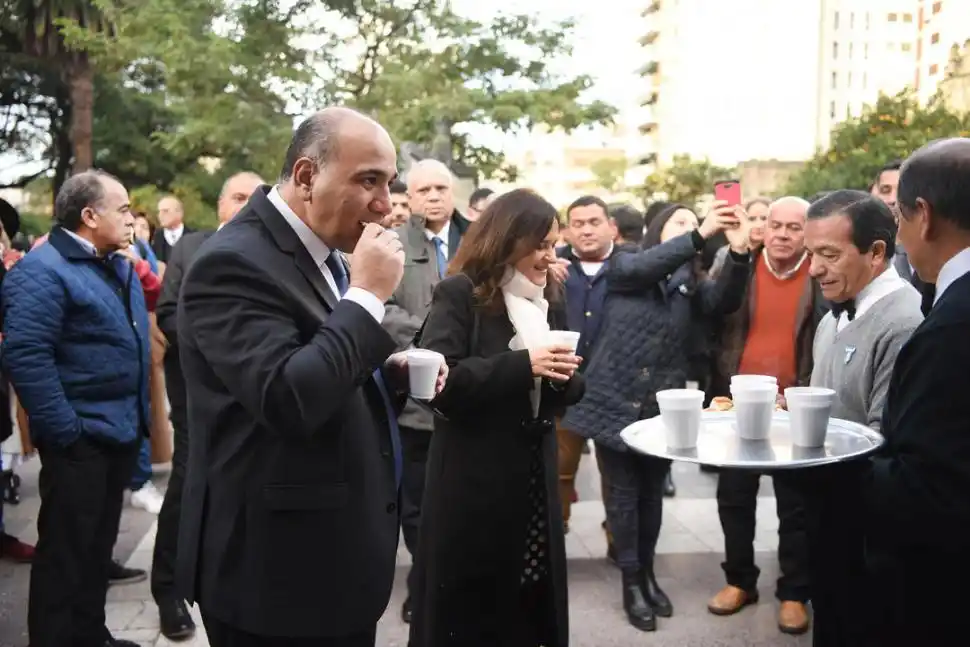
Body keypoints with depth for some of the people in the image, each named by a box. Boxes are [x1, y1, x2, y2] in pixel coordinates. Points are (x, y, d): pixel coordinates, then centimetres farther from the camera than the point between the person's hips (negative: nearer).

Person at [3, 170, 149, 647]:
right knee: (66, 551, 1)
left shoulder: (118, 267, 13)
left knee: (98, 545, 19)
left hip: (119, 430, 9)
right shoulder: (42, 271, -15)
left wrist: (139, 417, 16)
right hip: (79, 439, -9)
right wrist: (64, 430, -23)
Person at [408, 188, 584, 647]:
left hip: (533, 481, 6)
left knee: (531, 607, 10)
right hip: (474, 484, -6)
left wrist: (562, 376, -8)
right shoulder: (459, 294, -8)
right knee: (469, 609, 4)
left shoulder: (545, 301, 14)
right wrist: (522, 364, -23)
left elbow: (560, 395, 15)